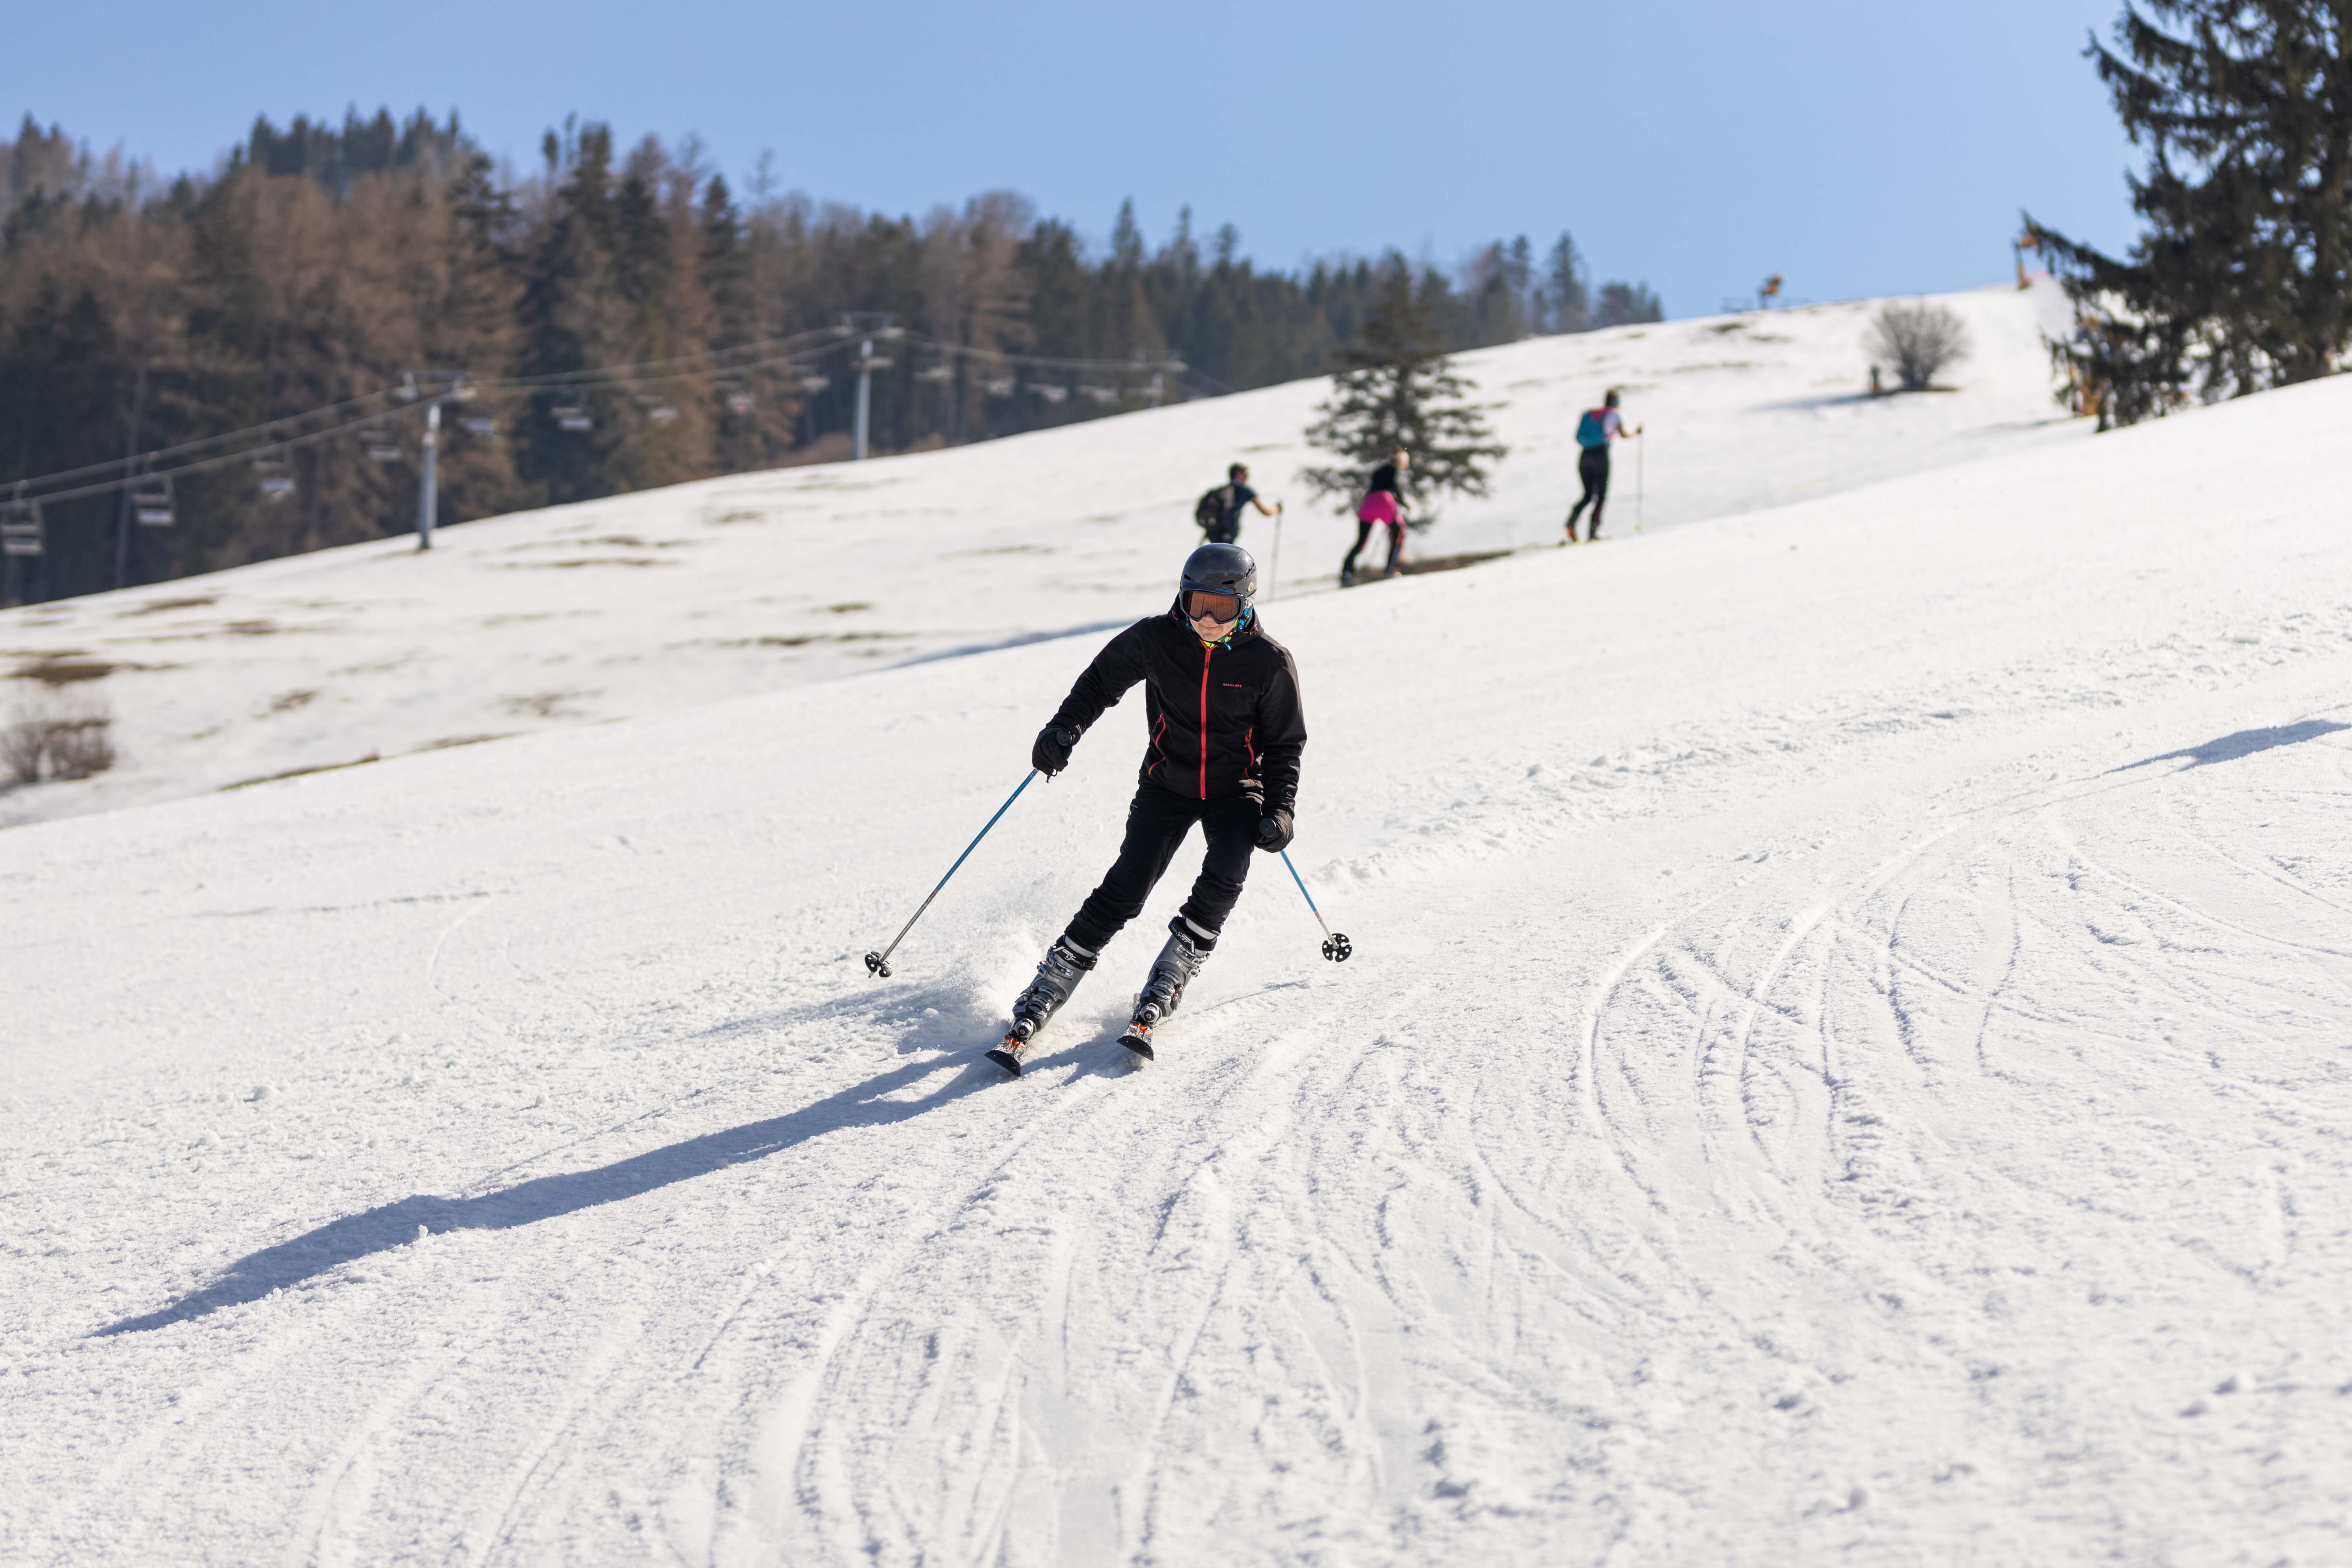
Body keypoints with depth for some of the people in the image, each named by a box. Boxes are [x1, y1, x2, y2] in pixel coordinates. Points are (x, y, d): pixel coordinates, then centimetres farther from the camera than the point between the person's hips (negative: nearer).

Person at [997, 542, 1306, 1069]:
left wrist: (1280, 809, -15)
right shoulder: (1155, 640, -11)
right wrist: (1066, 728, -10)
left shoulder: (1269, 663, -13)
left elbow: (1284, 744, -3)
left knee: (1226, 873, -27)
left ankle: (1162, 991, -14)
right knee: (1126, 887, -13)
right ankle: (1044, 996, -6)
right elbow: (1103, 680, 5)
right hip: (1167, 783, 0)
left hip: (1236, 788, 0)